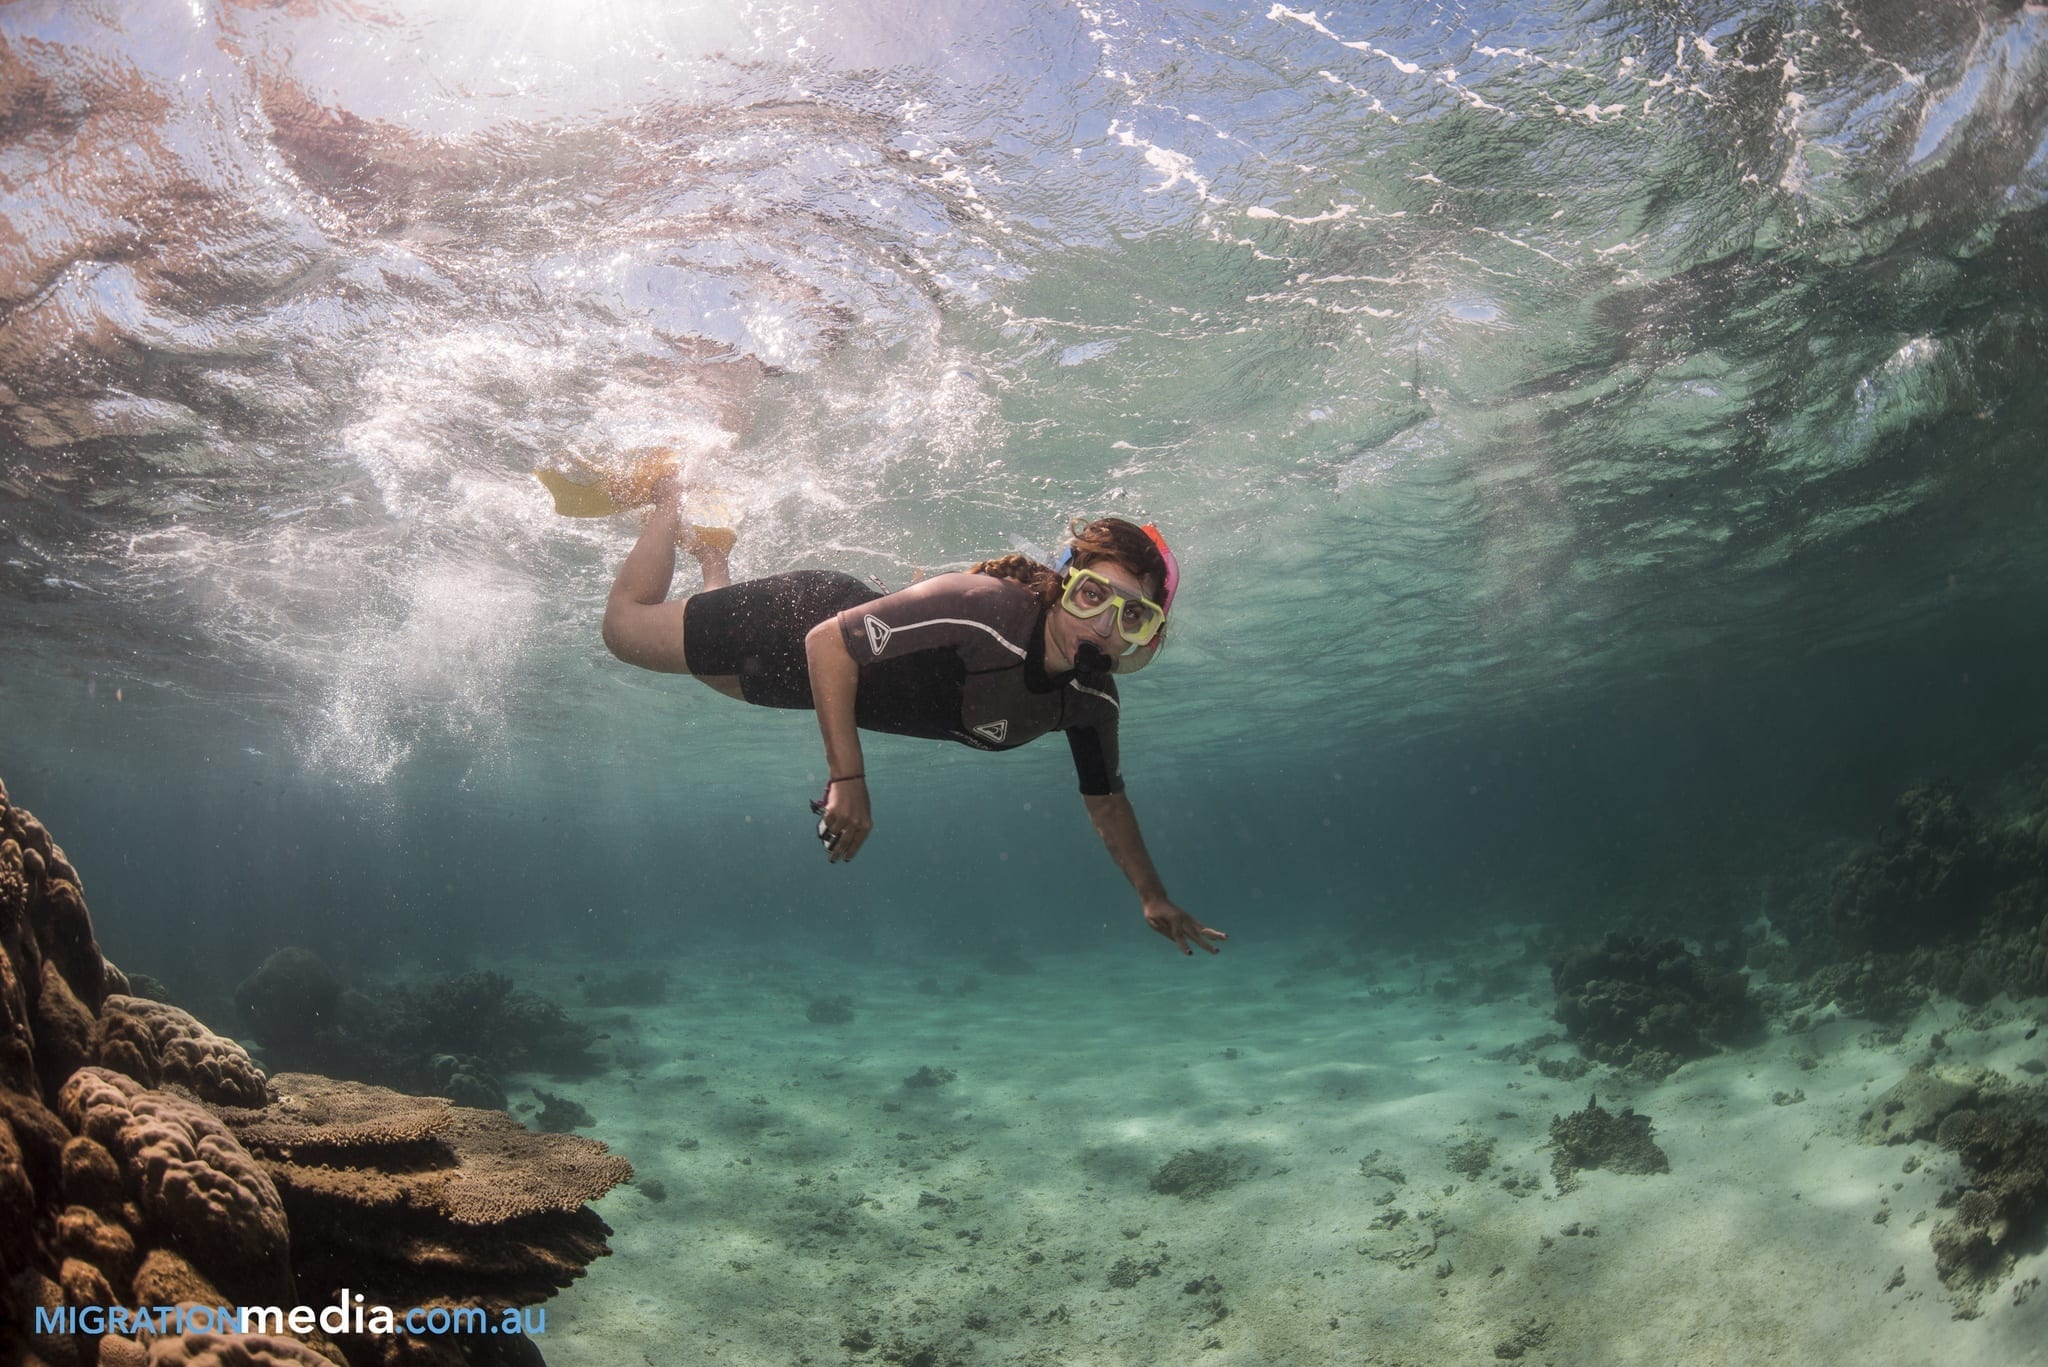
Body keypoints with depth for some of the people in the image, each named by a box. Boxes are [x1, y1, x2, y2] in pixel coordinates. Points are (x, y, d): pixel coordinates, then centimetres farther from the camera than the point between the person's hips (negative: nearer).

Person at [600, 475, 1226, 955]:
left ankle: (709, 548, 51)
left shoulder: (1091, 700, -20)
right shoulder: (979, 613, -42)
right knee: (625, 625, 12)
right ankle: (672, 500, 30)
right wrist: (847, 779, -39)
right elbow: (826, 643, -36)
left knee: (727, 667, 34)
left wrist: (1154, 897, 3)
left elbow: (1106, 801, -1)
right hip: (802, 621, -6)